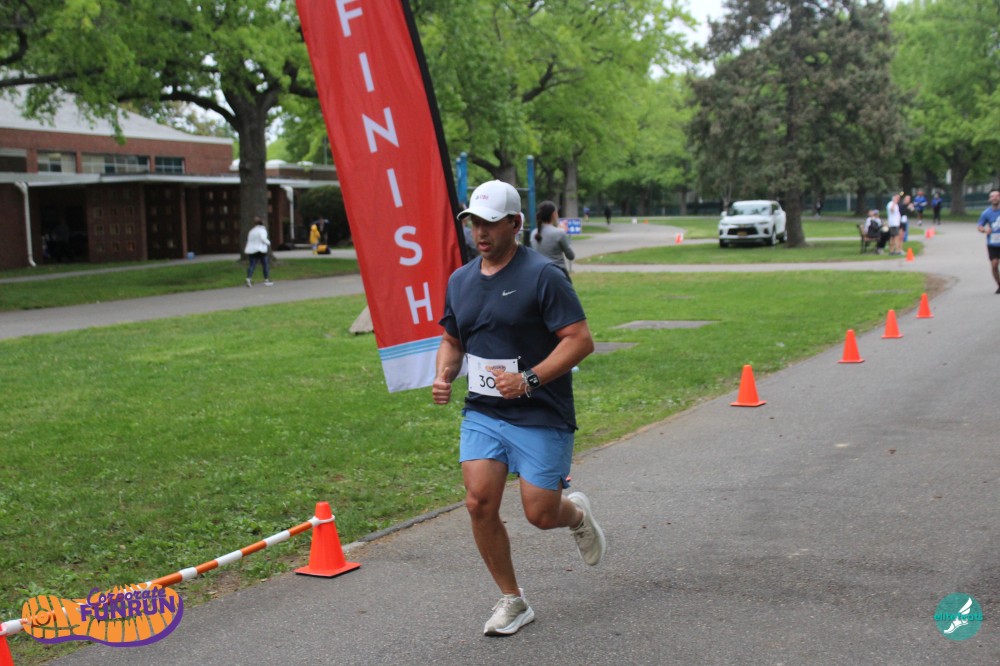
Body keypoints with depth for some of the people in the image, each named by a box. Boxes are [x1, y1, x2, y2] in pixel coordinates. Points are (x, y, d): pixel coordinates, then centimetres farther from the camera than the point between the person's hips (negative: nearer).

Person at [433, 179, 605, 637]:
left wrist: (530, 379, -25)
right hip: (482, 413, 5)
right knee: (479, 503, -8)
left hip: (541, 415, -5)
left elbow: (580, 340, -16)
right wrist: (444, 375, 0)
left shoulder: (543, 276, -12)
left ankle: (576, 512, 37)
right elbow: (452, 340, 21)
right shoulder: (460, 281, 8)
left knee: (540, 514, -2)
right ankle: (512, 602, 11)